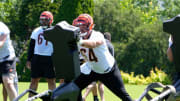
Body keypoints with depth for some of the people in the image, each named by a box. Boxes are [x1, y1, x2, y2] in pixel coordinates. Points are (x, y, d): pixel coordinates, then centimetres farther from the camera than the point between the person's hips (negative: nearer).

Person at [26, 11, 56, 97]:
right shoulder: (36, 31, 12)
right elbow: (31, 46, 15)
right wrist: (29, 60, 10)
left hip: (49, 59, -3)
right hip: (37, 57, 3)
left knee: (51, 80, 1)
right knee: (34, 80, 5)